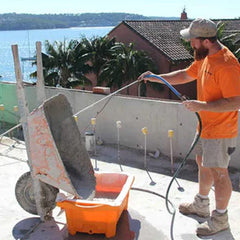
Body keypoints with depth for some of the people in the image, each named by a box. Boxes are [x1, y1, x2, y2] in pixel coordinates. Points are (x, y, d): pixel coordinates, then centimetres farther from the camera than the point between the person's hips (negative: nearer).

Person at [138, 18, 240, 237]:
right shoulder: (205, 58, 5)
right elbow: (186, 75, 19)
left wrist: (201, 106, -28)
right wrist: (156, 78, 10)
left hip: (220, 131, -10)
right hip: (205, 127, 10)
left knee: (218, 173, 2)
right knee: (203, 165, 22)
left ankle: (220, 219, 20)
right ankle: (201, 205, 42)